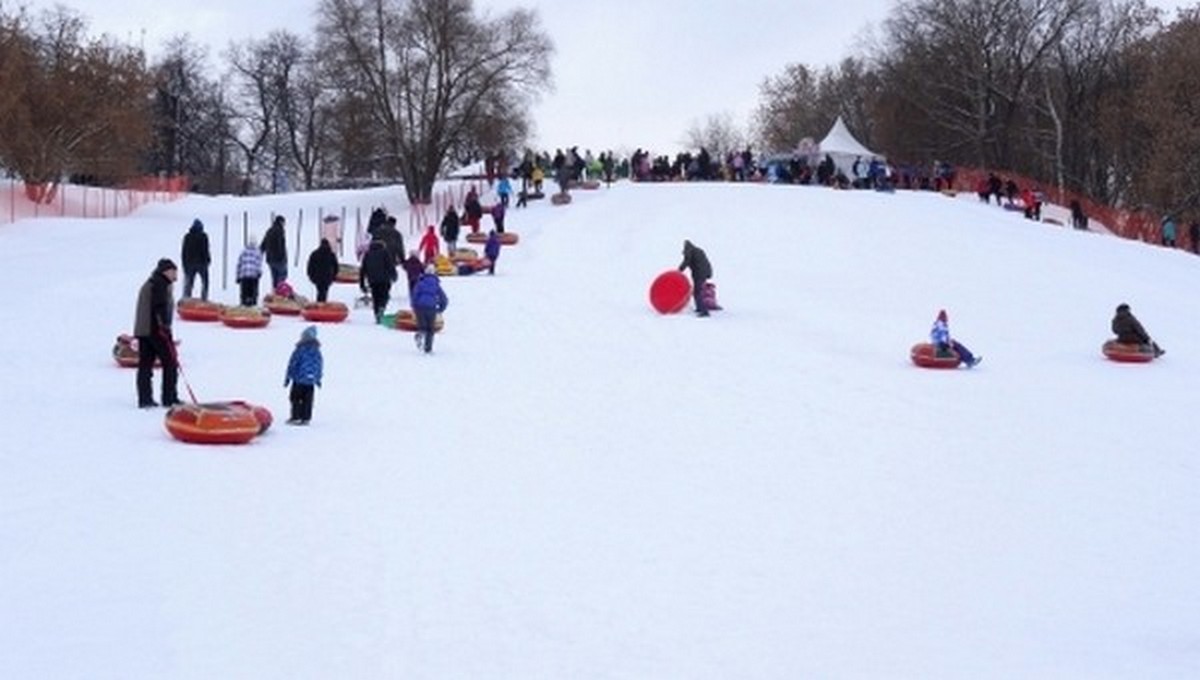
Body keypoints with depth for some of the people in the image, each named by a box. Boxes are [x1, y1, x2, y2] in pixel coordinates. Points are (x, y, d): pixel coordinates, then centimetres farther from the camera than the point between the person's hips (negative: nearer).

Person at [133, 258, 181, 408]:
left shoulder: (148, 284, 22)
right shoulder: (161, 283, -8)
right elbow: (160, 306, -18)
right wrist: (165, 325, -20)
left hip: (142, 330, 9)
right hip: (156, 329, -9)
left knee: (145, 364, 7)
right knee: (170, 363, -1)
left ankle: (144, 399, 6)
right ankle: (169, 398, -1)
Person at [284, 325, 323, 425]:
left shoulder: (299, 350, -12)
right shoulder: (316, 351, 5)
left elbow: (292, 364, -9)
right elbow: (320, 365, 13)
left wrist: (287, 378, -1)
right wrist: (318, 379, 24)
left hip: (299, 380, -5)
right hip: (311, 381, 5)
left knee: (295, 398, 4)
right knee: (307, 400, 9)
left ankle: (295, 417, 0)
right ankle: (305, 418, 8)